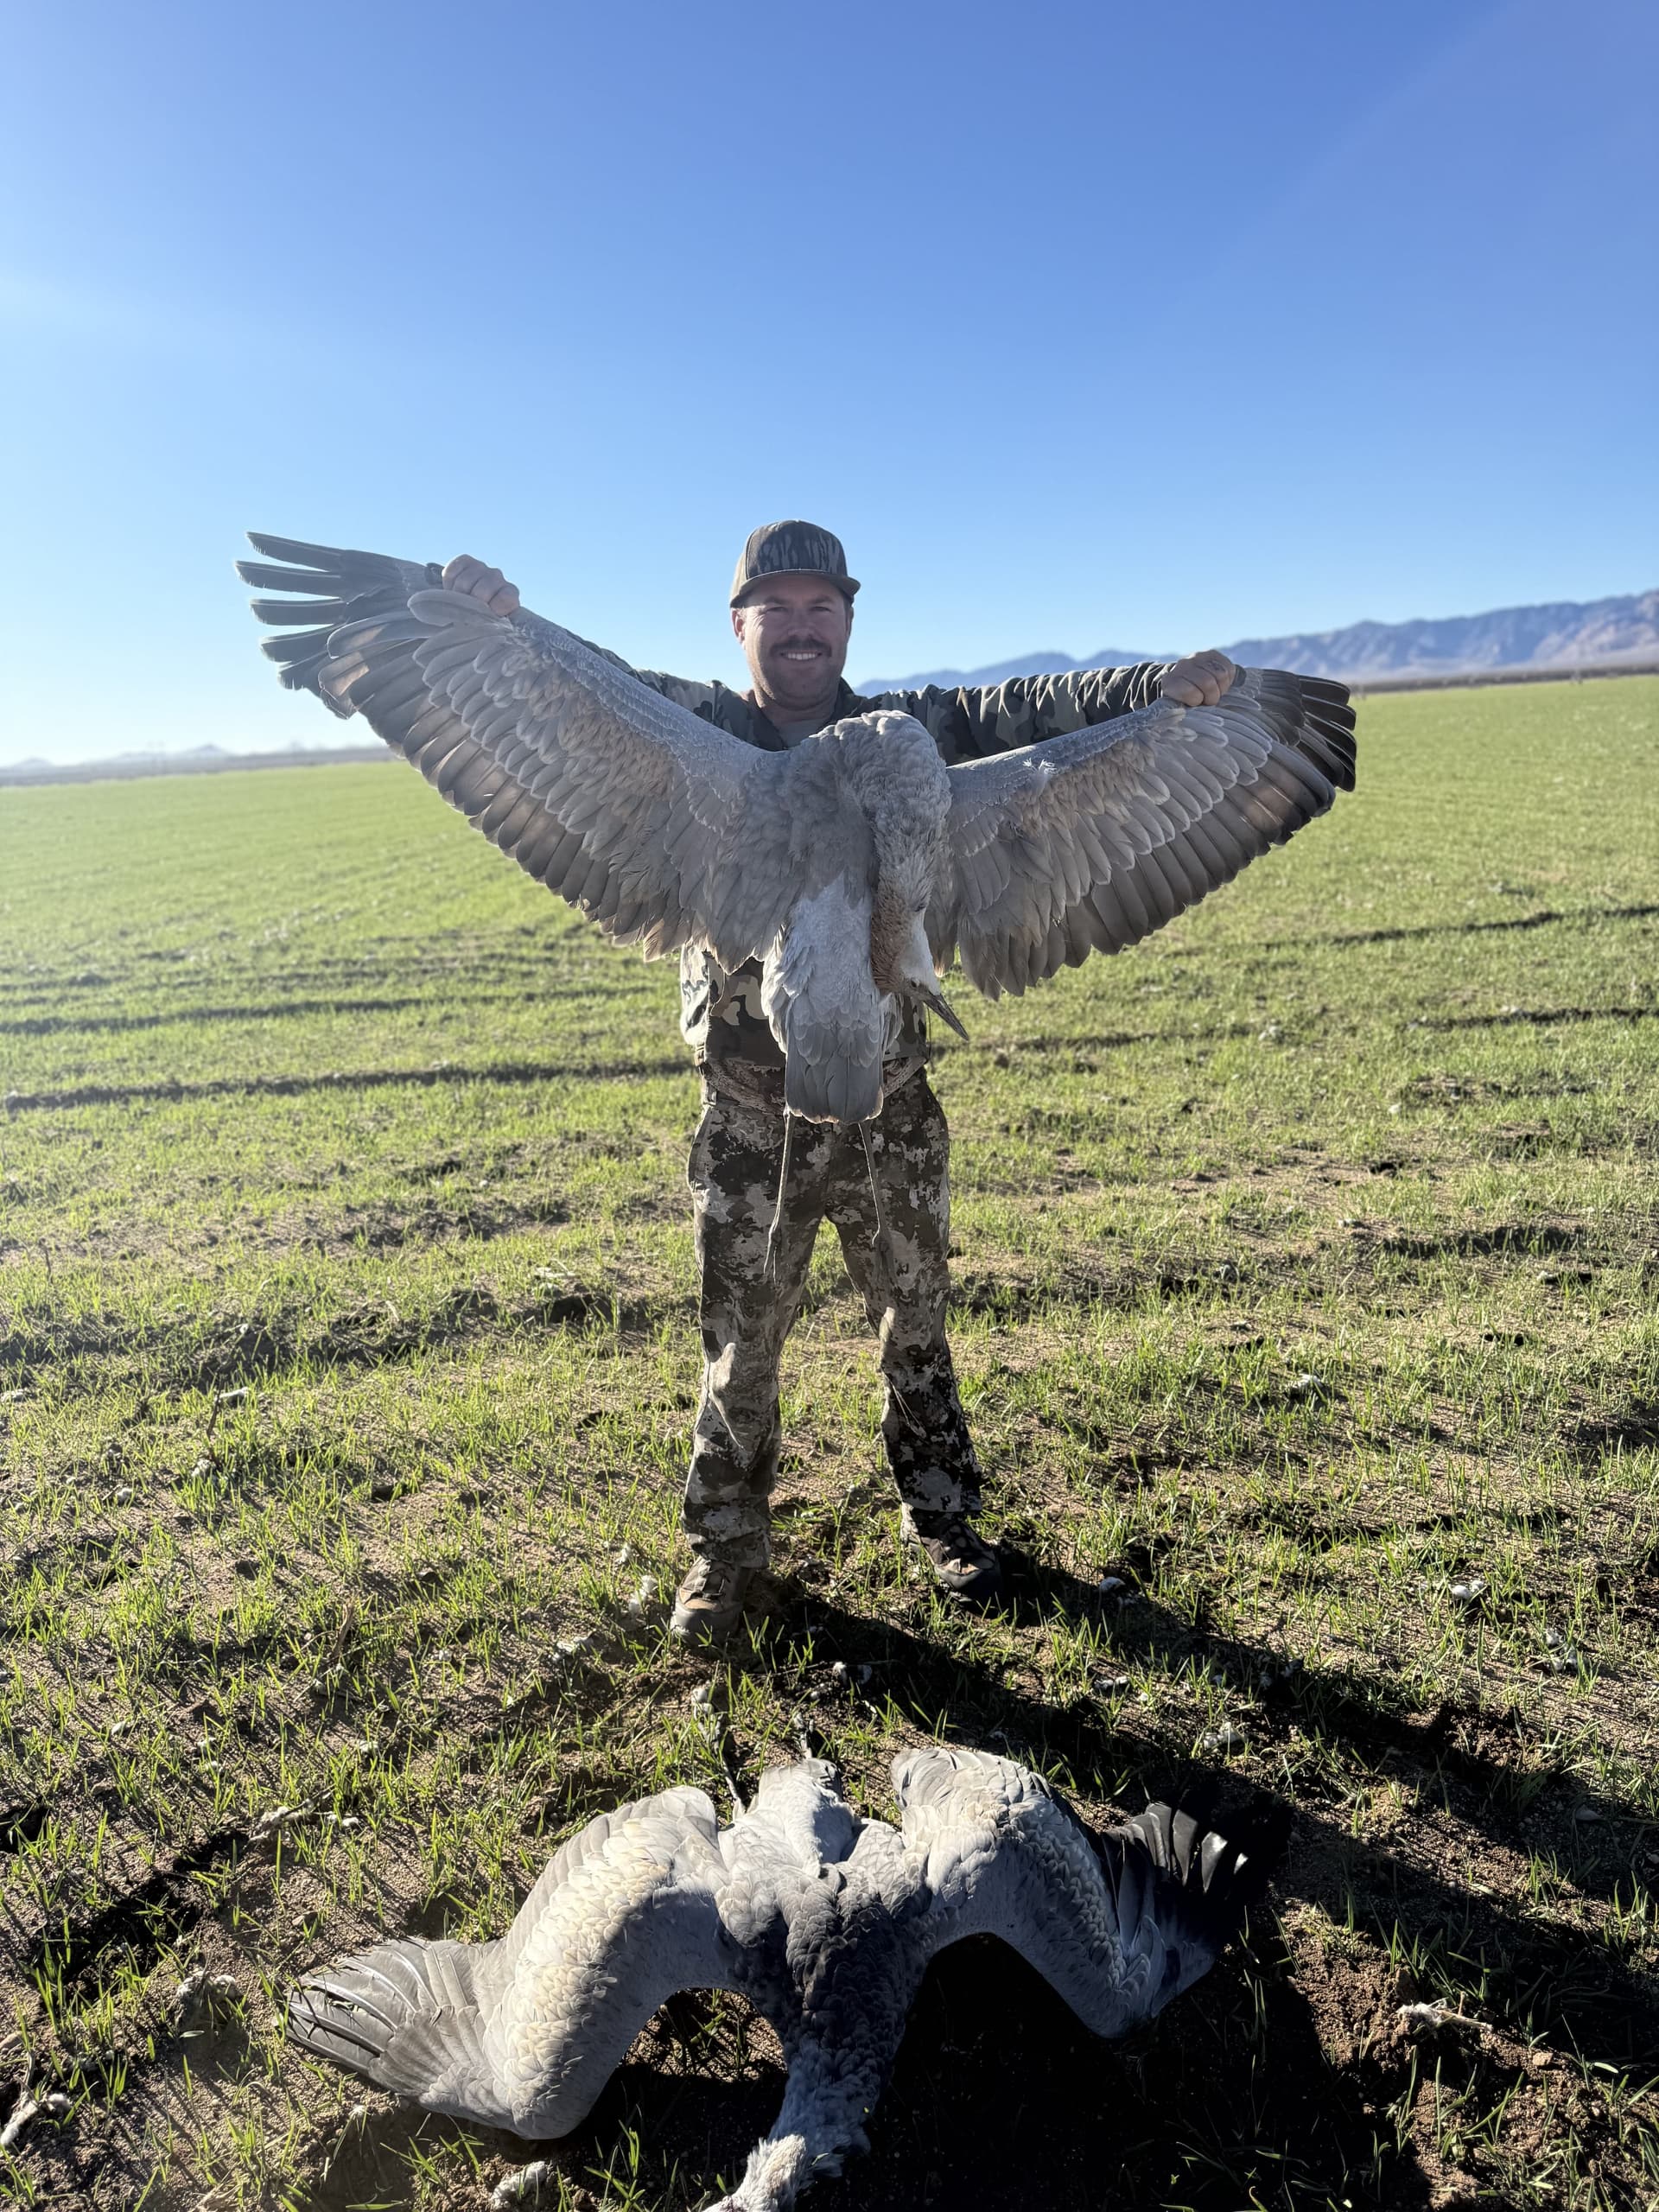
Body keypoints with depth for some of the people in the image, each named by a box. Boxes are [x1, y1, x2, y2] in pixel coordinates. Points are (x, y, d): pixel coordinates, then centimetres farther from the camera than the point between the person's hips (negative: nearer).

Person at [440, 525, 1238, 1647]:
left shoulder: (913, 732, 3)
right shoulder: (696, 731, 1)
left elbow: (1032, 711, -5)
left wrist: (1158, 683, -20)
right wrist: (497, 614, -25)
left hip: (891, 1104, 1)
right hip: (750, 1119, -1)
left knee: (917, 1323, 16)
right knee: (741, 1348, 10)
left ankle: (943, 1518, 37)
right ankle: (726, 1552, 30)